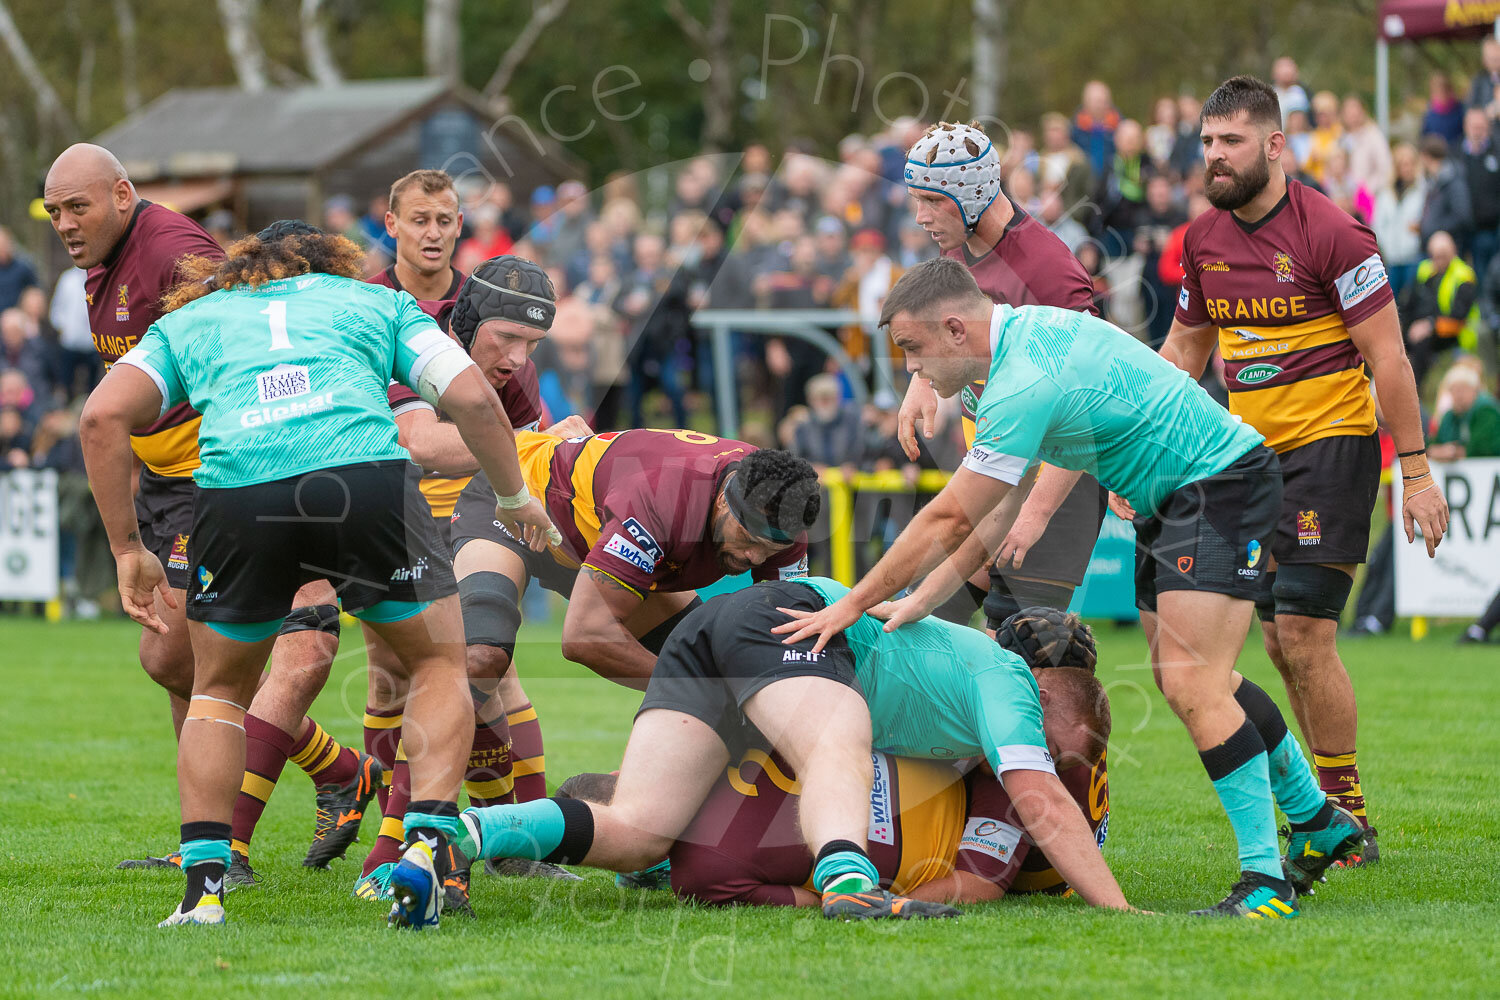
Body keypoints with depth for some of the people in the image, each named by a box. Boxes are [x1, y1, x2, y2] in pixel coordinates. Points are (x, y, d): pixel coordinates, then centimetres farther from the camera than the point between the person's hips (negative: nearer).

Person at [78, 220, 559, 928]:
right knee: (440, 663, 22)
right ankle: (426, 845, 4)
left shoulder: (186, 318, 32)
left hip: (236, 489, 1)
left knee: (219, 688, 24)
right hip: (369, 471, -1)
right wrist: (515, 498, 31)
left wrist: (127, 550, 18)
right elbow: (472, 398, 16)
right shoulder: (379, 301, 31)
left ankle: (204, 884, 12)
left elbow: (102, 418, 15)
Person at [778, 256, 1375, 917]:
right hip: (1170, 502, 11)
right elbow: (1007, 503, 10)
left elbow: (950, 520, -20)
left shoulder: (1025, 386, -26)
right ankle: (1319, 822, 31)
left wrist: (853, 605, -11)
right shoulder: (1025, 329, 5)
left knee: (1191, 686, -18)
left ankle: (1265, 880, -17)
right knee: (1184, 679, 17)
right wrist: (923, 598, 7)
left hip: (1223, 484, -11)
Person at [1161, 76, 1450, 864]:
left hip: (1331, 444, -7)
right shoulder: (1202, 240, 6)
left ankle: (1346, 819, -4)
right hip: (1253, 454, 7)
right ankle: (1332, 808, 16)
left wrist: (1415, 472, -13)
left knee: (1303, 633, -13)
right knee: (1281, 642, 6)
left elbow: (1388, 358, -12)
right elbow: (1185, 346, 20)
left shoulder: (1332, 234, -13)